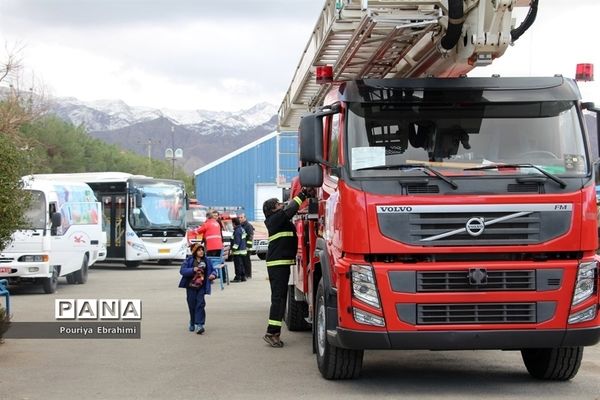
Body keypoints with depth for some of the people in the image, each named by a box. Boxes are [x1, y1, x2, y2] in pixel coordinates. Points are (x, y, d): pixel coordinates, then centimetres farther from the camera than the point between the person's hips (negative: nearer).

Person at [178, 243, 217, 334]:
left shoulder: (206, 261, 4)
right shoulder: (189, 260, -4)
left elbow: (213, 270, 15)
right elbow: (182, 270, -12)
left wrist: (213, 274, -8)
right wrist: (193, 270, -26)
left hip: (201, 287, 1)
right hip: (191, 287, -1)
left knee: (200, 304, -10)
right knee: (192, 305, 8)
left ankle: (199, 325, -14)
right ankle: (192, 323, 27)